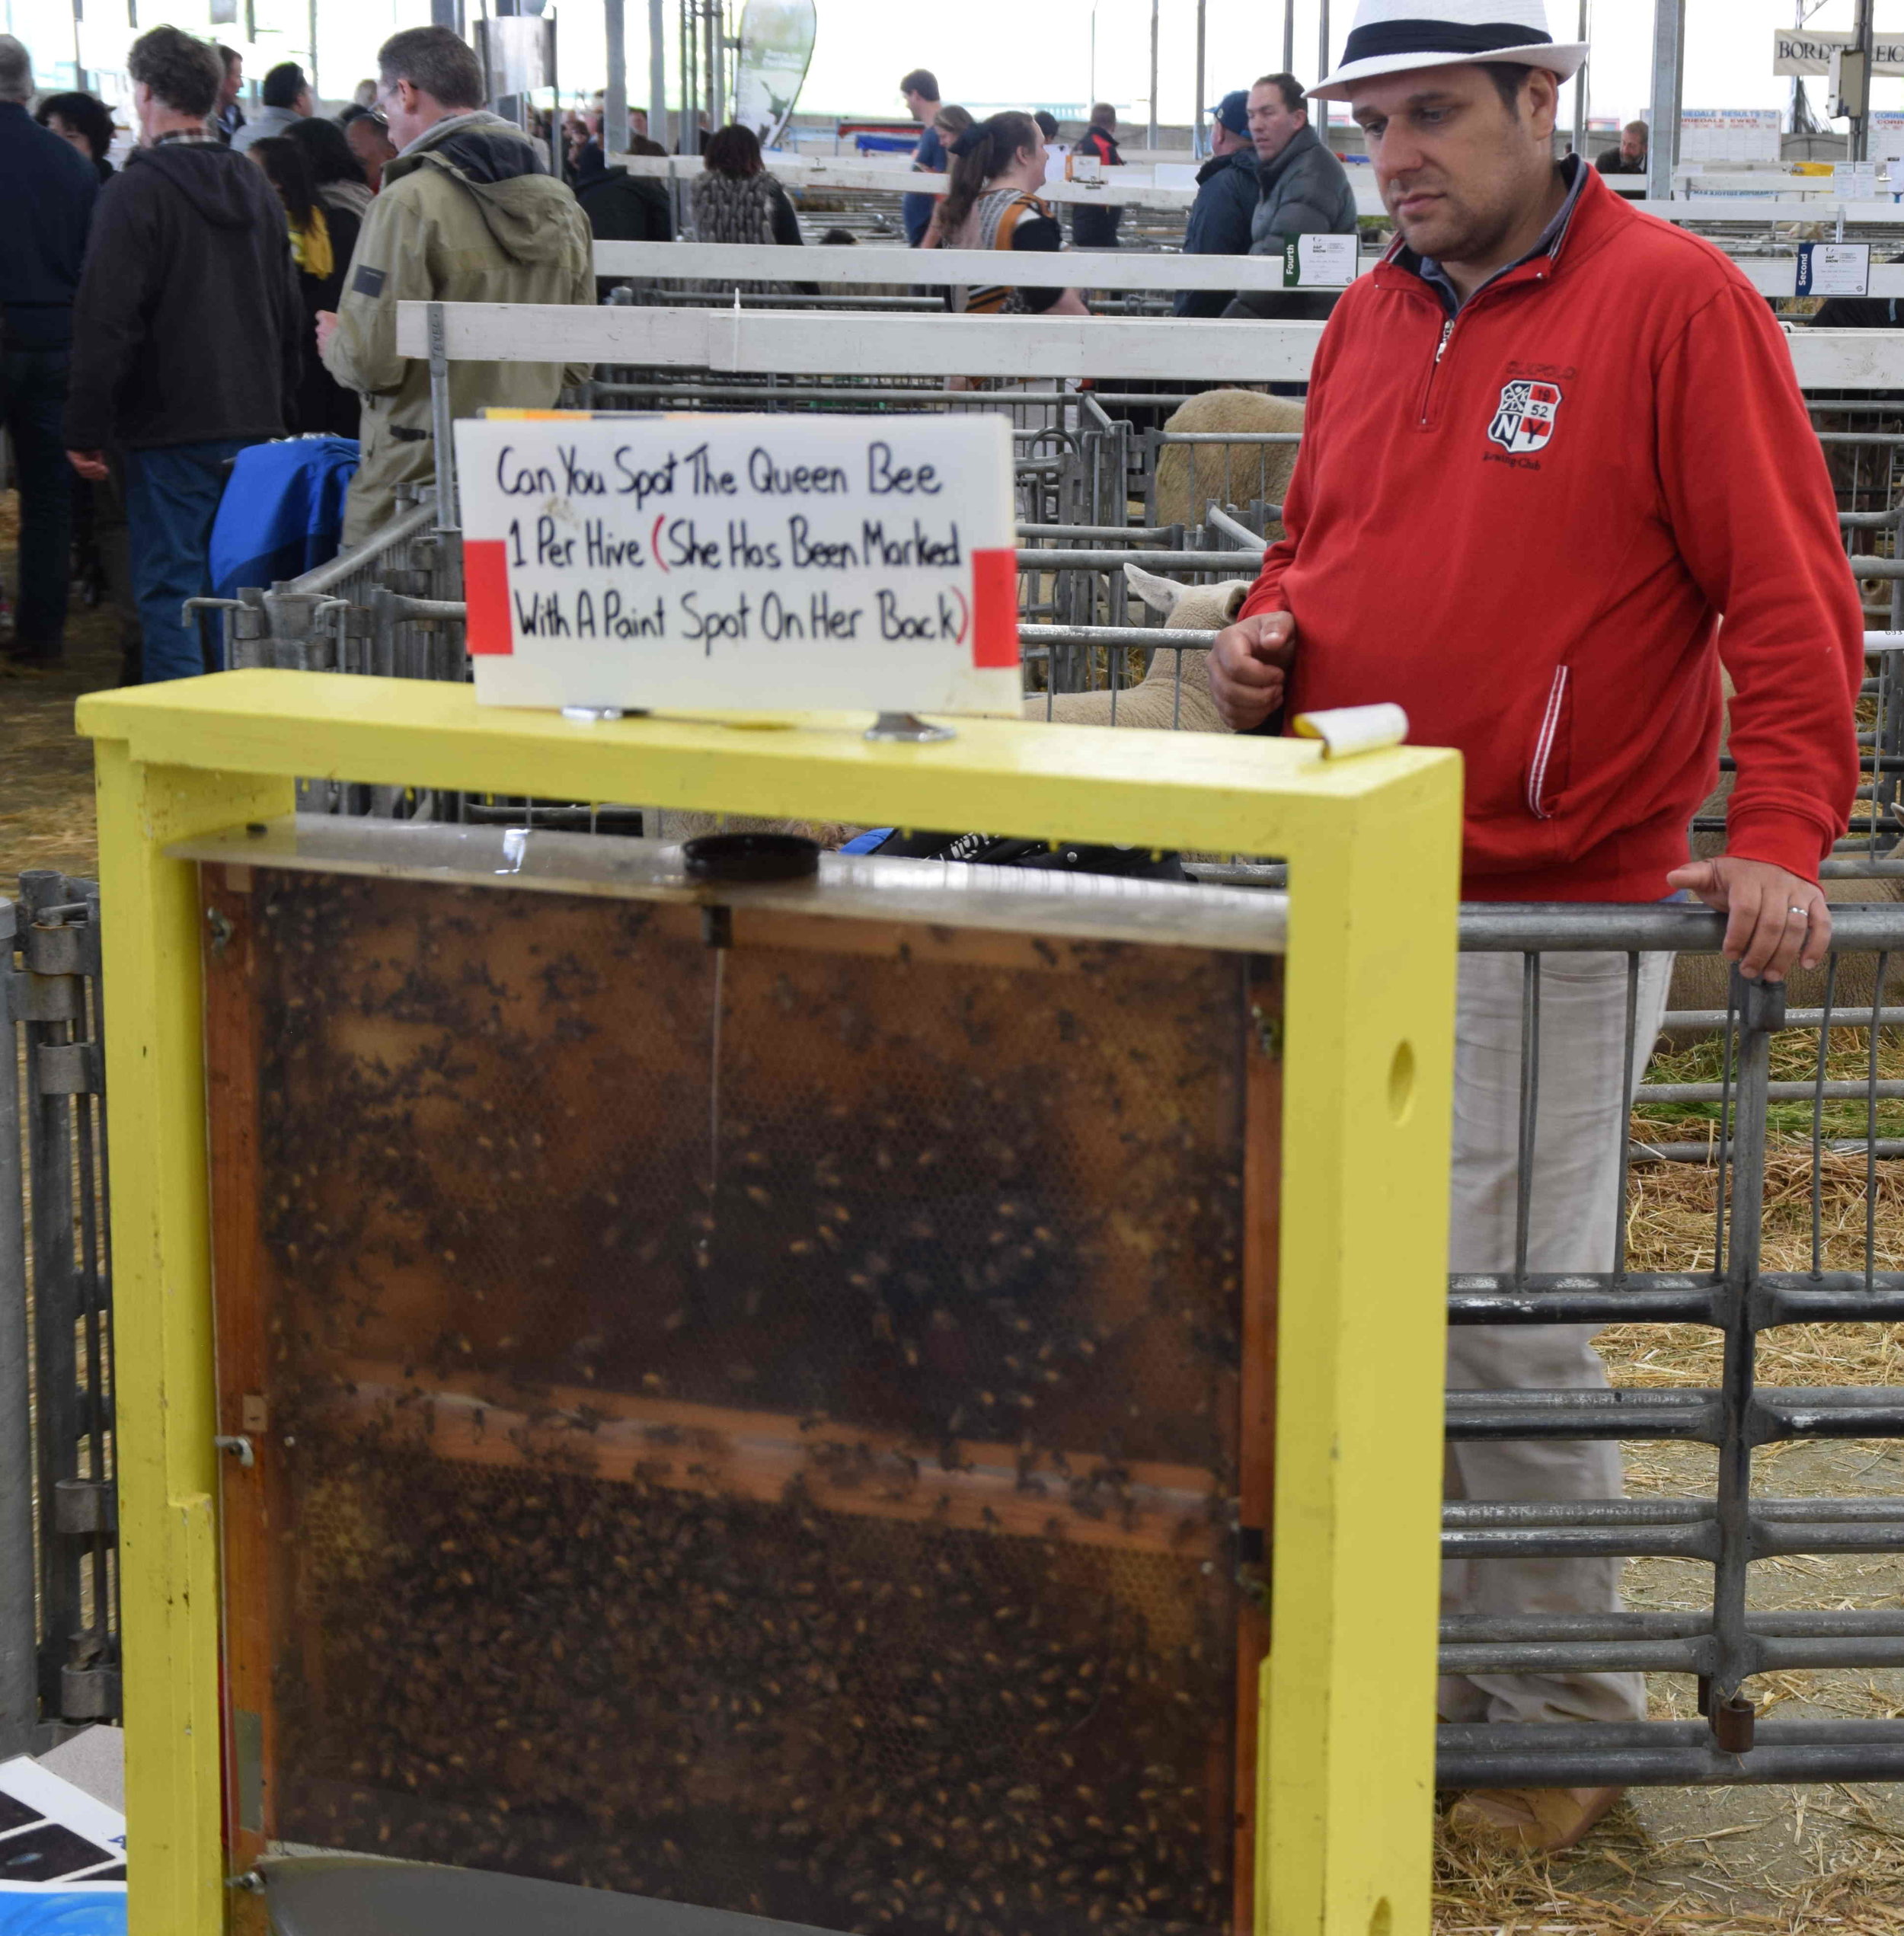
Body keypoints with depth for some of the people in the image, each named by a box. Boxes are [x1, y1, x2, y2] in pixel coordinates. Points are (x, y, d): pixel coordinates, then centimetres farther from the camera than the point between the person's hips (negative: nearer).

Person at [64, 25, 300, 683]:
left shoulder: (138, 190, -12)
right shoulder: (255, 185, 11)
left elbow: (106, 321, -15)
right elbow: (289, 314, 18)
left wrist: (87, 430, -10)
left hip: (170, 430, -7)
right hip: (254, 425, 7)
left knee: (169, 589, -3)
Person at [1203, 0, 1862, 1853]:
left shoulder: (1674, 299, -8)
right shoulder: (1368, 318, 12)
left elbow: (1790, 595, -12)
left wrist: (1778, 834, -22)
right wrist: (1268, 633, 3)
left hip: (1549, 919, -7)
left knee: (1503, 1329, -3)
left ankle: (1561, 1719, 14)